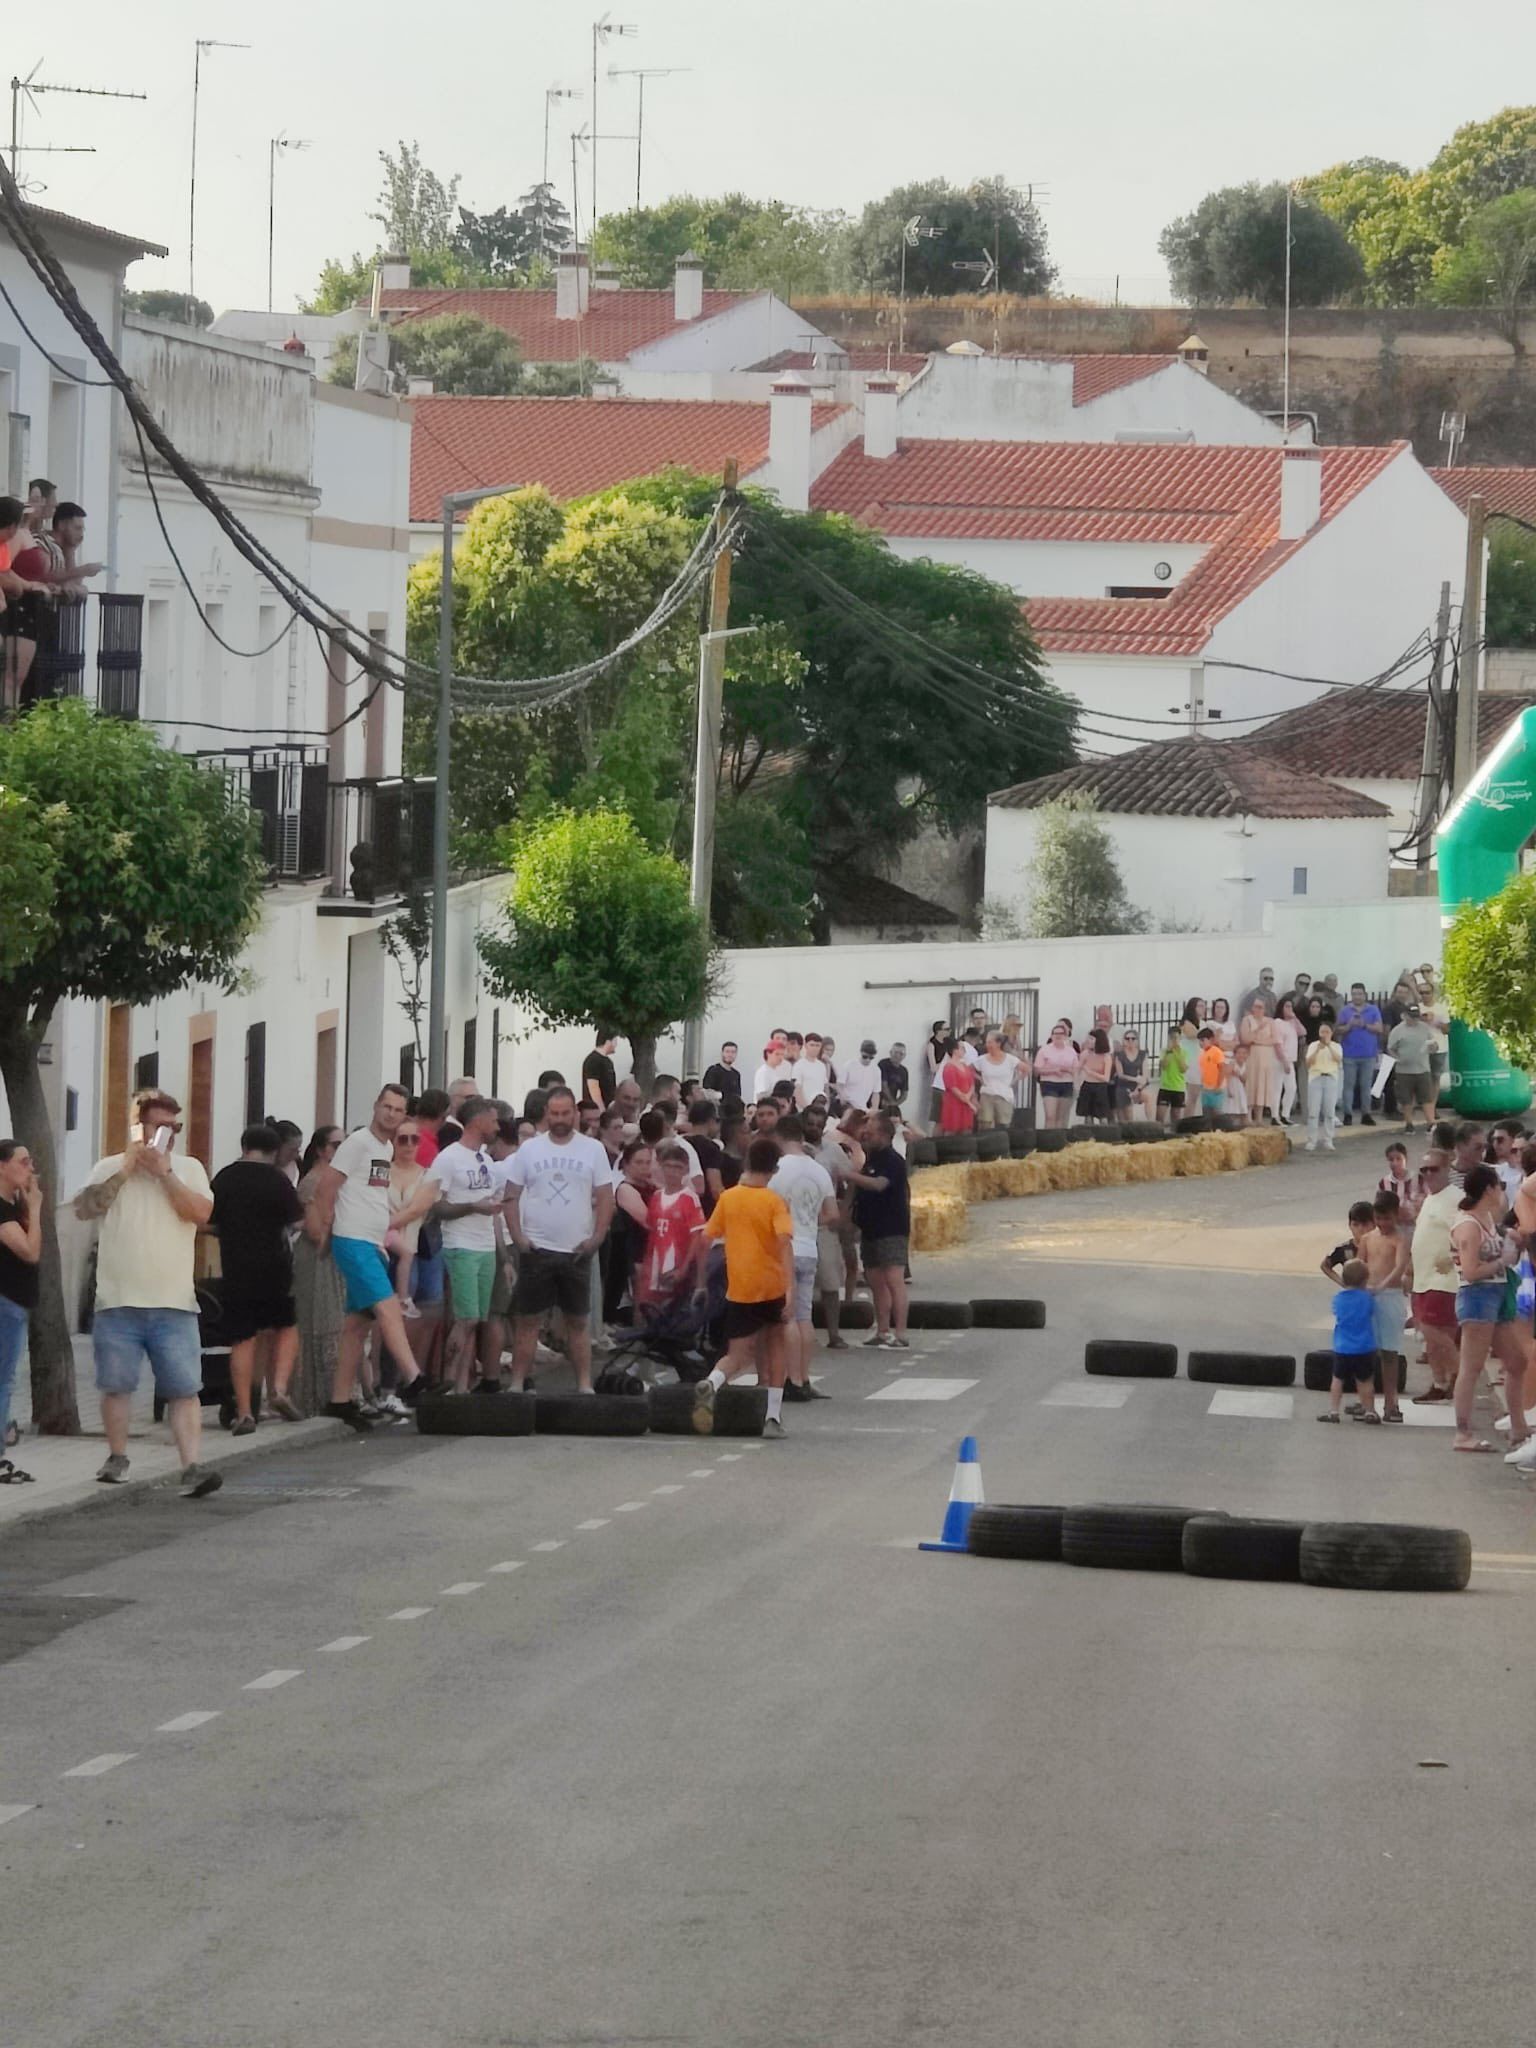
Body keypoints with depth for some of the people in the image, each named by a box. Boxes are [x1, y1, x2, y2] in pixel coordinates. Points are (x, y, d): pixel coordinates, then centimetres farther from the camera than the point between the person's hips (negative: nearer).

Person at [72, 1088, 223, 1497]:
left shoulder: (188, 1169, 8)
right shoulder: (110, 1168, 6)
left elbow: (201, 1213, -8)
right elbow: (84, 1209, -10)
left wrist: (164, 1172, -11)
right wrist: (126, 1170, -11)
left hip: (174, 1306, 0)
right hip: (118, 1305, 0)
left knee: (185, 1389, -8)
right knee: (116, 1385, 8)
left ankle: (191, 1469, -13)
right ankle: (117, 1457, 26)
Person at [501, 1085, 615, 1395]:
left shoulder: (593, 1150, 2)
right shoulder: (529, 1149, 2)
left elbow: (605, 1199, 3)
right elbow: (512, 1197, 4)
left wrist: (596, 1238, -7)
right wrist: (517, 1236, -7)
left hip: (577, 1251, 0)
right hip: (536, 1249, 0)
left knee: (578, 1321, 7)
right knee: (527, 1320, 2)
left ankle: (584, 1385, 10)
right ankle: (517, 1384, 5)